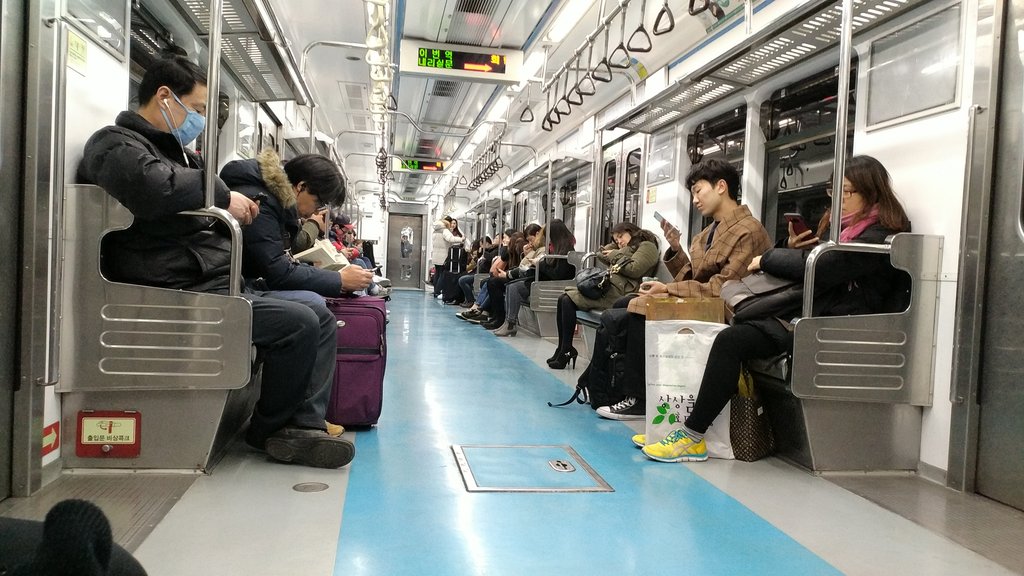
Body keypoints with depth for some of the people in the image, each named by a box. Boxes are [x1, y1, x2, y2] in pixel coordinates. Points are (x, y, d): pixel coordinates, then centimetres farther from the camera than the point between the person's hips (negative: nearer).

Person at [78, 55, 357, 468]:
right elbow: (155, 190, -30)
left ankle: (303, 424, 1)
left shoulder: (170, 150, 26)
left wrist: (236, 213, 10)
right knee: (298, 324, -21)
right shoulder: (116, 143, -6)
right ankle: (271, 428, 1)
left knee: (318, 322, 7)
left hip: (215, 284, 11)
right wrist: (220, 195, -14)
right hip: (184, 294, -11)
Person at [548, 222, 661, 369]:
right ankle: (562, 350, -5)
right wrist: (616, 246, 16)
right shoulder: (629, 248, 31)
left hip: (619, 293, -10)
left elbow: (635, 269, -14)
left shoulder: (647, 246, 3)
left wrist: (616, 255, -3)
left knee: (568, 301, -18)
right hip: (608, 287, 10)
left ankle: (566, 352, -12)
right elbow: (601, 255, 27)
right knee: (563, 299, -3)